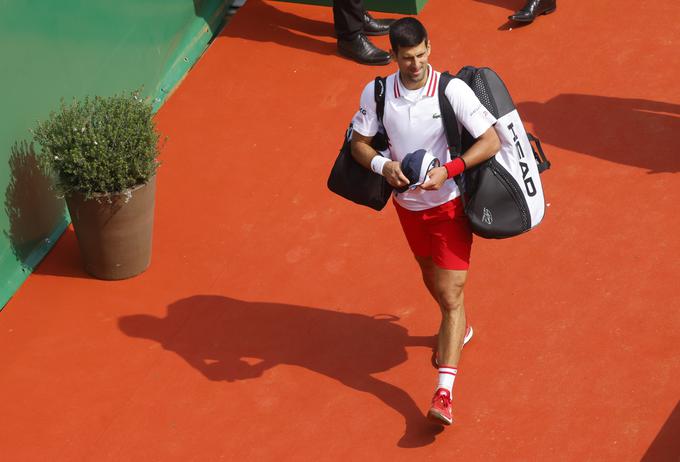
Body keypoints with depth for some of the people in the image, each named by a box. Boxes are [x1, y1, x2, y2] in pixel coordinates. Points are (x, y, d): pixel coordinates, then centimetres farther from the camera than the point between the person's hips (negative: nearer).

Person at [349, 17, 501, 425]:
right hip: (408, 204, 5)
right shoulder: (377, 93, -9)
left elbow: (491, 141, -19)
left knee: (451, 295, -10)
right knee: (432, 279, 26)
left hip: (450, 204, -5)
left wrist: (448, 170, -30)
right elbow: (359, 142, 1)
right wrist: (382, 165, -21)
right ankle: (458, 330, 56)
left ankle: (444, 391, -10)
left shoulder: (453, 90, -19)